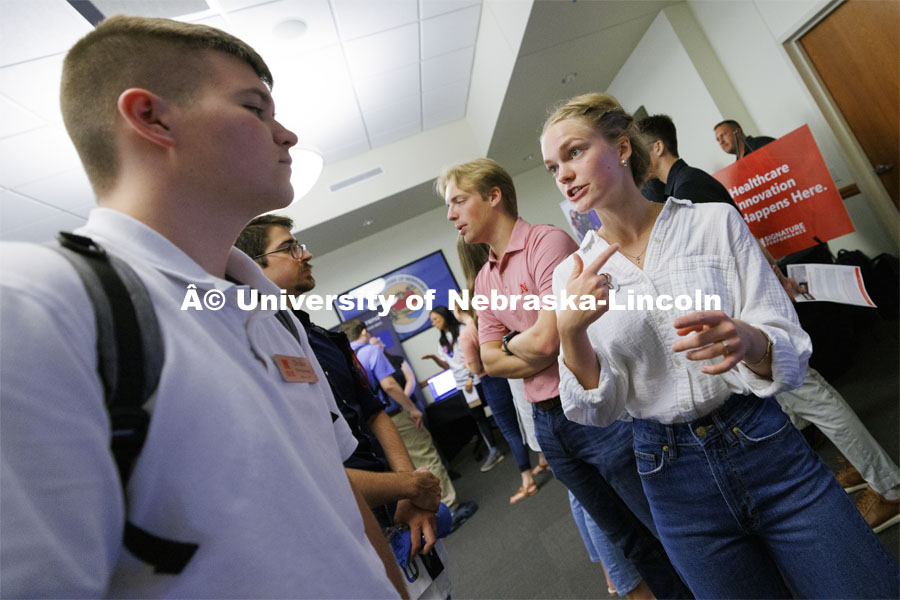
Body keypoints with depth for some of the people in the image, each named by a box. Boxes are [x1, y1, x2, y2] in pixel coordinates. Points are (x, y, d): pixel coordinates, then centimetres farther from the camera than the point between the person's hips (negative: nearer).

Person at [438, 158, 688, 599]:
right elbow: (490, 362, 1)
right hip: (548, 424, 7)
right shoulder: (483, 280, 8)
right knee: (627, 538, 25)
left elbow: (545, 338, -25)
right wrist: (547, 354, -13)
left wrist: (510, 343, -5)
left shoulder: (548, 241, -14)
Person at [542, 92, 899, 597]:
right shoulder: (572, 274, -6)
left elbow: (792, 352, -8)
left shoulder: (715, 221, -8)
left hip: (768, 448, 0)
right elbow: (599, 410, -9)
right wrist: (571, 330, -27)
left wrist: (746, 343, -32)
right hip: (673, 476, 1)